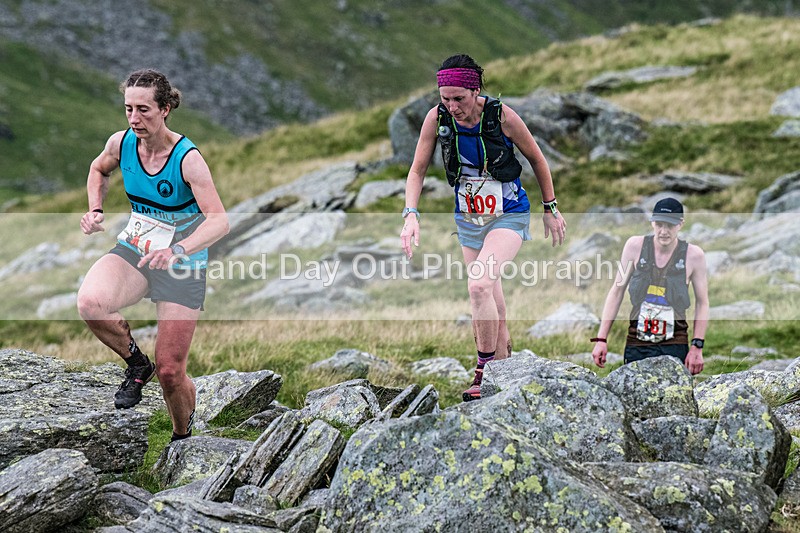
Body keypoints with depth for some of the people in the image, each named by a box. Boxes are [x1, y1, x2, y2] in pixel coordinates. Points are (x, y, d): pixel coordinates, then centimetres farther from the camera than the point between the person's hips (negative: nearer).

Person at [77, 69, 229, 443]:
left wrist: (178, 250, -46)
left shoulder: (187, 159, -22)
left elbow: (219, 220, -30)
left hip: (183, 266, -3)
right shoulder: (121, 143, -7)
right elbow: (99, 170, 18)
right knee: (89, 303, -31)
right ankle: (136, 364, -3)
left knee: (170, 371, -2)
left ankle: (183, 437, 29)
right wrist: (95, 210, 0)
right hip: (134, 251, 4)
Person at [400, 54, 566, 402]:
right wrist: (410, 214, -17)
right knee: (493, 312, 11)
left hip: (509, 216, -4)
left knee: (479, 285, -26)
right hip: (469, 218, 4)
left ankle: (485, 371, -14)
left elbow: (536, 159, -4)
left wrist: (550, 209, 4)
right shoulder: (437, 118, -11)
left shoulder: (502, 116, -19)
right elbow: (418, 170, -2)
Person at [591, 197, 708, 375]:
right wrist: (601, 339, 3)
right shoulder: (635, 246, 1)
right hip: (636, 344, 1)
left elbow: (702, 303, 5)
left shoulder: (693, 255, -2)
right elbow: (617, 291, 7)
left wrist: (697, 347, -3)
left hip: (674, 346, -1)